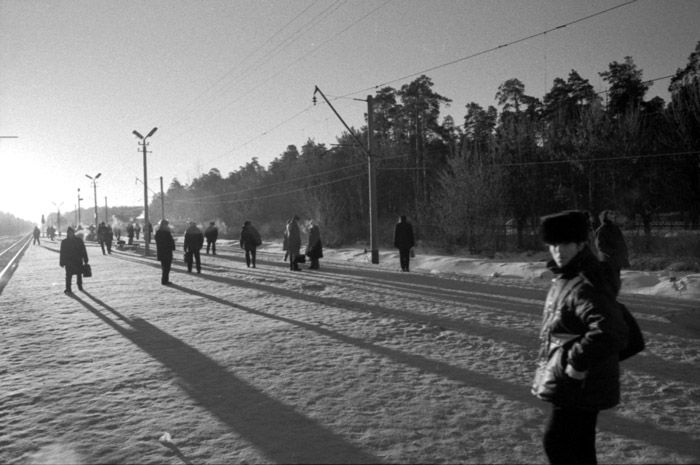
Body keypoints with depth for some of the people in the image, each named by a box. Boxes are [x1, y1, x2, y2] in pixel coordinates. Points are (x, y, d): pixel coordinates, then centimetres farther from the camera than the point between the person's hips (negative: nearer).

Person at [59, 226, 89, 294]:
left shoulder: (79, 240, 0)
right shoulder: (64, 242, 0)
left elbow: (84, 251, 2)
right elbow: (62, 253, 1)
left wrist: (85, 260, 0)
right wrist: (62, 262, -1)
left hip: (78, 261, 1)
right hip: (69, 261, -1)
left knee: (79, 274, 13)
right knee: (69, 275, -6)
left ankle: (80, 286, 32)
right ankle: (68, 289, -1)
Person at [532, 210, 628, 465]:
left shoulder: (586, 286, -24)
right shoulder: (564, 278, 7)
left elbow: (612, 334, -37)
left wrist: (578, 363, -27)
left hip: (579, 385, -10)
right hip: (577, 384, 10)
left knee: (556, 444, -2)